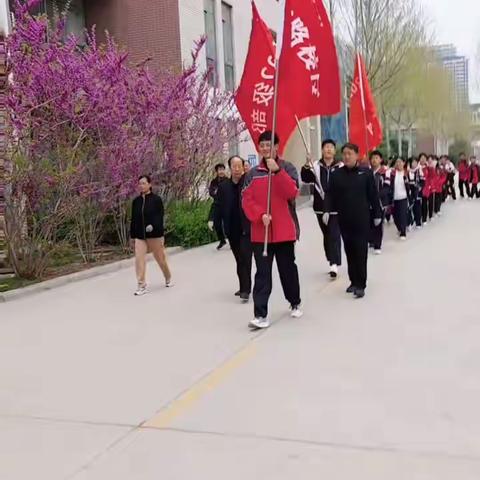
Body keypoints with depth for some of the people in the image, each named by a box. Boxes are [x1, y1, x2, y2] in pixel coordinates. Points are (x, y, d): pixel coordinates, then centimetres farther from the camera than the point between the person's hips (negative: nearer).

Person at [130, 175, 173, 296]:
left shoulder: (156, 199, -7)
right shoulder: (136, 201, 5)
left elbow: (160, 217, -10)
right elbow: (133, 219, 10)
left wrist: (153, 226, -26)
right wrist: (132, 235, 11)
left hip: (154, 235, -3)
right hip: (140, 236, 3)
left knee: (160, 258, 10)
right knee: (139, 259, -9)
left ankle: (168, 278, 35)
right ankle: (141, 286, -5)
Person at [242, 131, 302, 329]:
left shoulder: (287, 168, 1)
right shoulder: (253, 173, 6)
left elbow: (292, 193, -16)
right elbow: (247, 201, 0)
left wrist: (277, 171, -23)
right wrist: (260, 215, -17)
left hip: (284, 230, -1)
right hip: (260, 232, 1)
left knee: (288, 269, 13)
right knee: (262, 274, -2)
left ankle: (295, 303, 34)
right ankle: (260, 315, -3)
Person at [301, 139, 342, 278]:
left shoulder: (340, 167, -3)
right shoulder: (316, 166, 3)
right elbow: (305, 179, -8)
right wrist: (306, 166, -25)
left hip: (336, 207, -3)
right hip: (321, 207, 3)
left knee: (334, 235, -8)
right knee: (327, 235, 14)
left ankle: (334, 264, -10)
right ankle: (332, 261, 26)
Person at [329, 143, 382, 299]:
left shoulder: (366, 173, -3)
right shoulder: (337, 174, 3)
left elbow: (373, 195, -1)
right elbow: (332, 196, 3)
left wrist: (377, 214, 0)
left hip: (361, 218, -3)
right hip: (344, 219, 3)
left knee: (361, 251, -2)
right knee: (349, 251, 10)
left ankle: (361, 284, 3)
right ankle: (354, 281, 21)